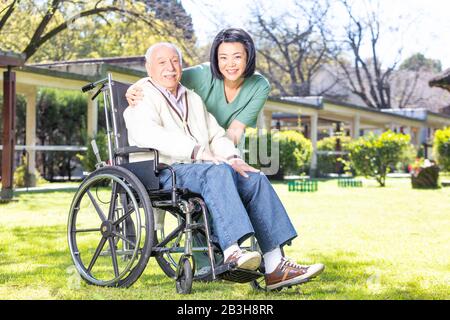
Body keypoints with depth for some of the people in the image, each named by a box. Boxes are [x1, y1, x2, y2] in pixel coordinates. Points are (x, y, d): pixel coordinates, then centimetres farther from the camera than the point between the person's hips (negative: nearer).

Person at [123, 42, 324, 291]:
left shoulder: (193, 98, 27)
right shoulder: (143, 97, 3)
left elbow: (217, 135, 22)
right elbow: (148, 135, -18)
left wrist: (232, 158, -2)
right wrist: (199, 152, -29)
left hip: (200, 169, 7)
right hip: (164, 174, -7)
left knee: (255, 179, -16)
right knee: (218, 171, -35)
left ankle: (275, 266, -23)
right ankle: (231, 250, -48)